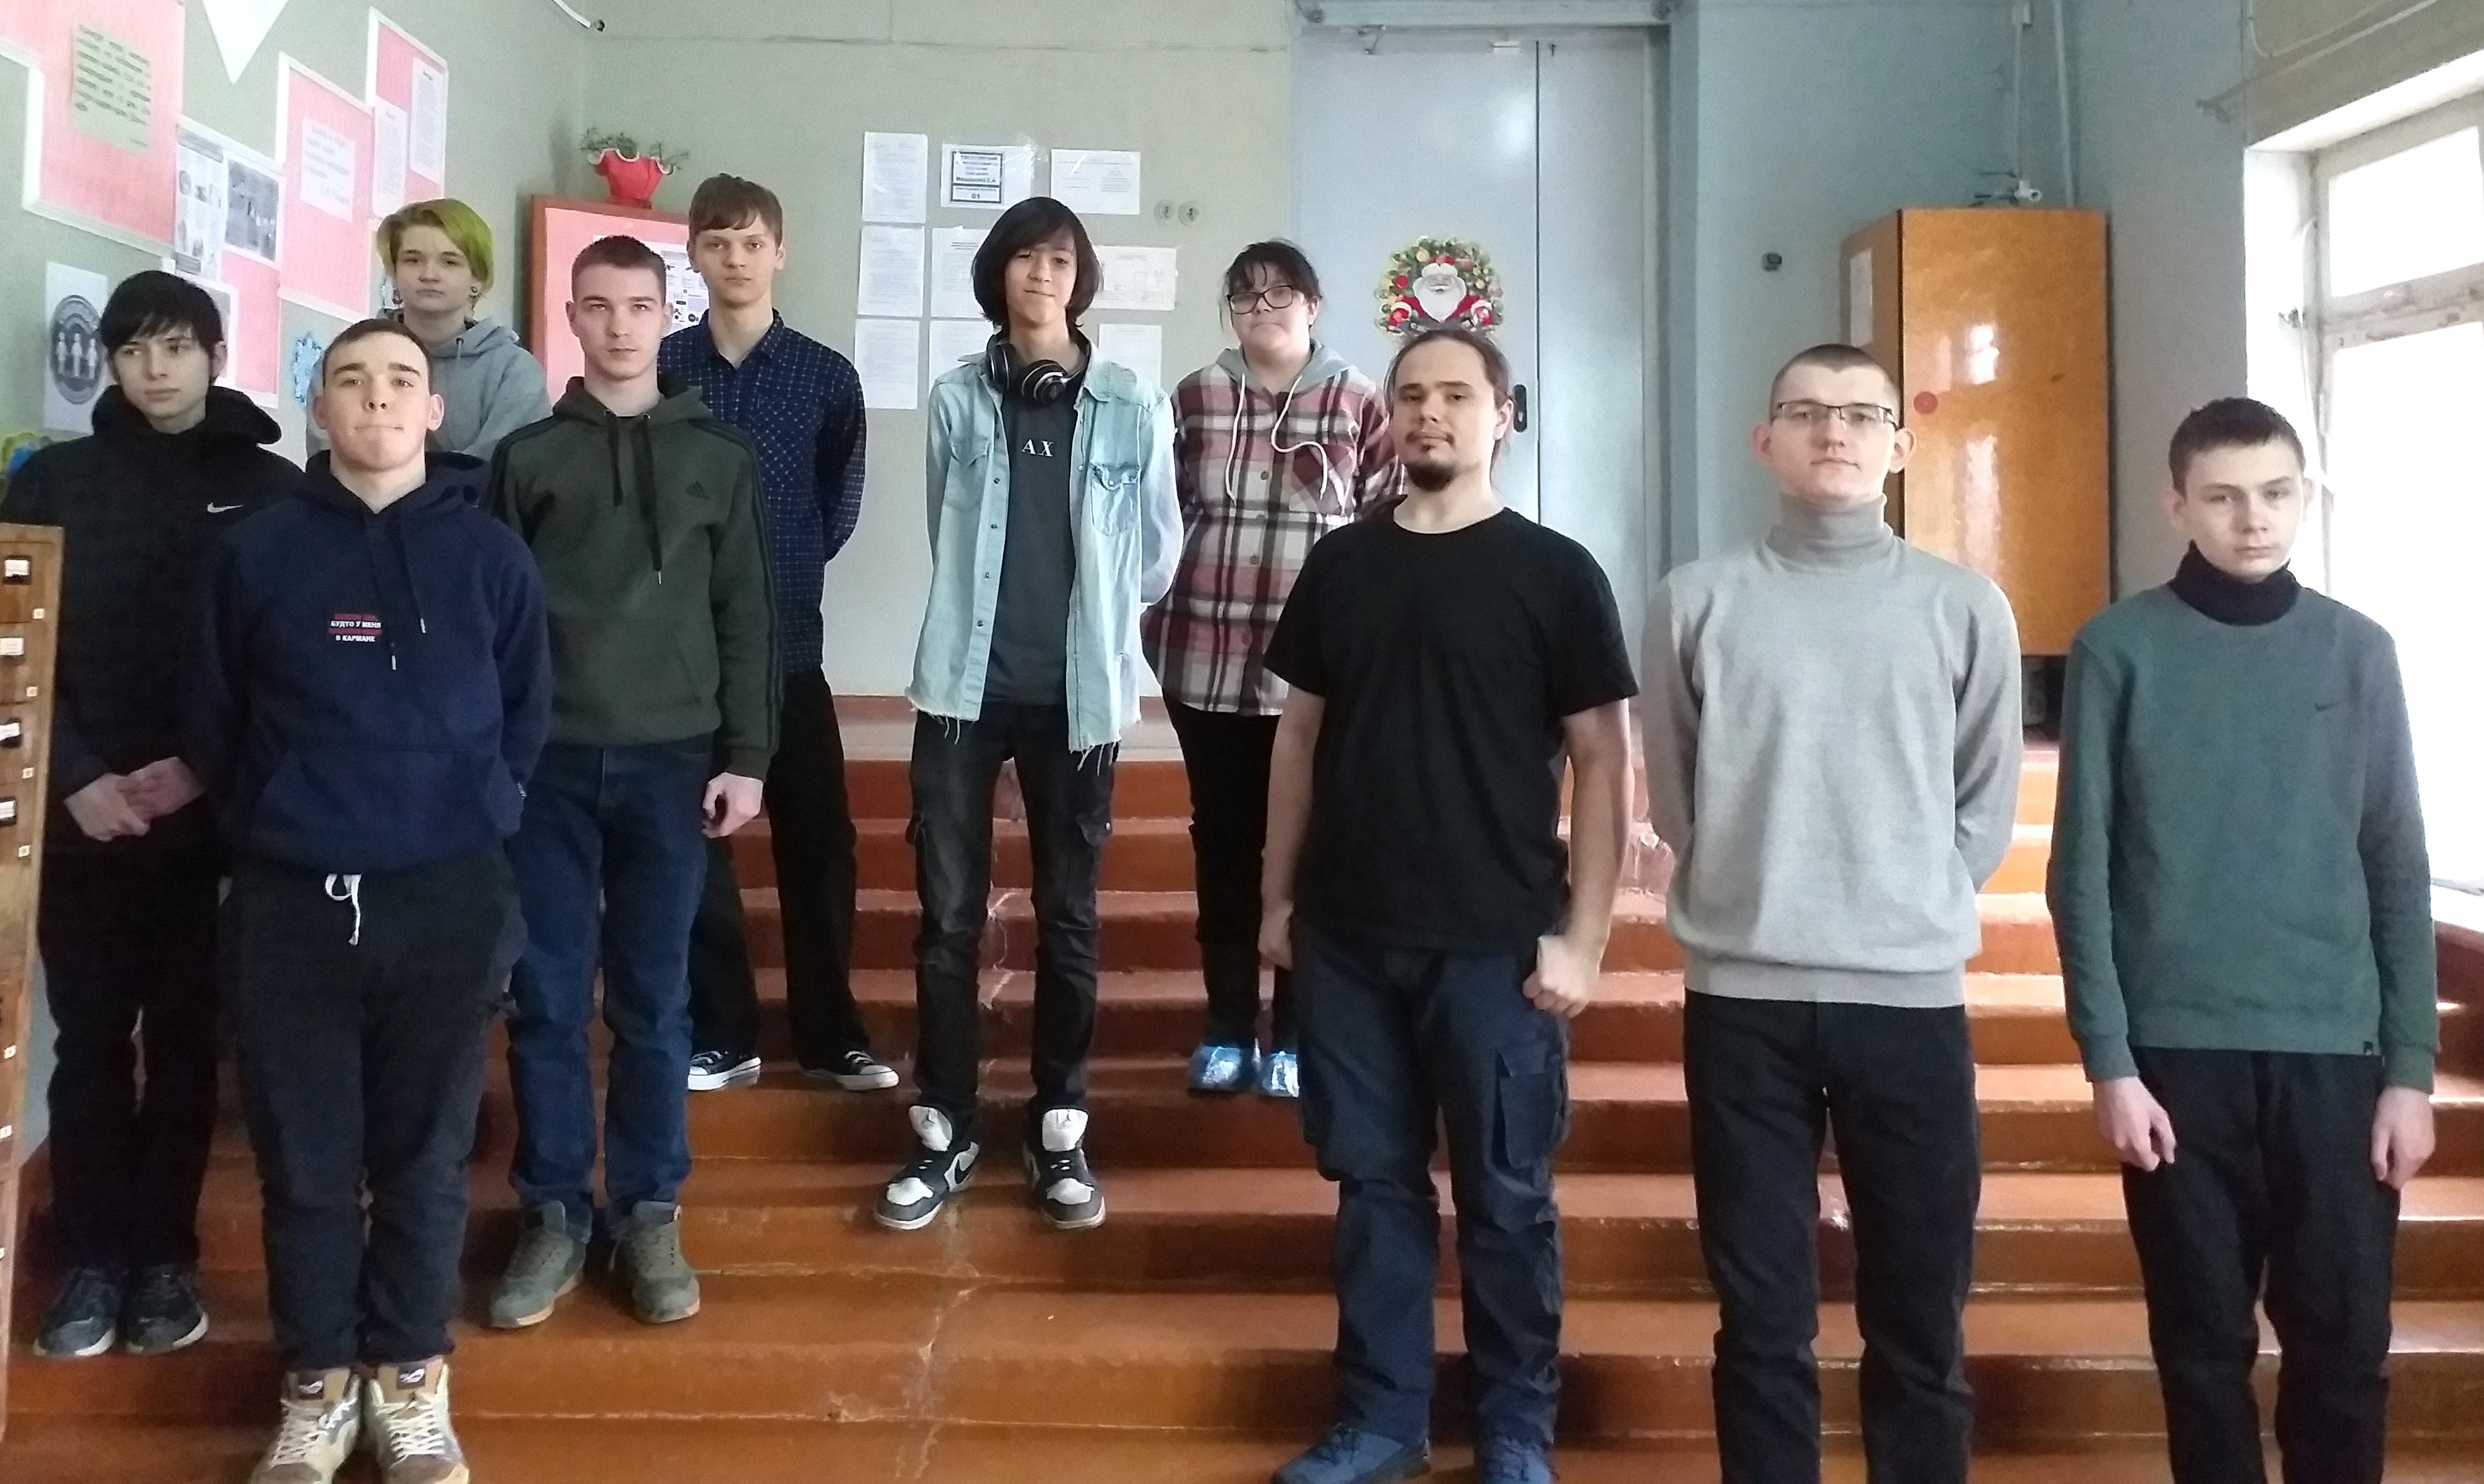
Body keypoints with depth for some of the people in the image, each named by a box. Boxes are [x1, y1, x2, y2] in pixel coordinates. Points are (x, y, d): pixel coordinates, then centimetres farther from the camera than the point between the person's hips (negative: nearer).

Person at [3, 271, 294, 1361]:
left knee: (187, 1039, 6)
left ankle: (165, 1253, 16)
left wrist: (201, 768, -10)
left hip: (214, 816, -1)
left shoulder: (272, 492, 3)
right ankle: (92, 1258, 14)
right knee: (89, 1039, 5)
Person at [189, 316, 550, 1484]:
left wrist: (472, 818, 6)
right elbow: (213, 718, 9)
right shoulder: (258, 553, 1)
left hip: (446, 897, 0)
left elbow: (525, 713, 8)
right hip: (290, 901, 0)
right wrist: (275, 824, 10)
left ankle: (409, 1376, 26)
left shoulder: (490, 556, 2)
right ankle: (318, 1381, 26)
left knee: (425, 1152, 9)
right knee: (303, 1156, 9)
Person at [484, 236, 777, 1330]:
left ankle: (649, 1214, 16)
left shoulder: (719, 457, 8)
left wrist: (746, 756, -1)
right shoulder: (527, 455, 8)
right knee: (548, 1000, 4)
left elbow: (744, 616, 5)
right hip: (548, 763, 1)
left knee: (654, 1000, 5)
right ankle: (554, 1213, 17)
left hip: (673, 762, 0)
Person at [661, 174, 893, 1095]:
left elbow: (839, 509, 9)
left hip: (788, 643, 0)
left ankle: (832, 1037, 15)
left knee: (818, 841, 3)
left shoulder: (827, 377, 3)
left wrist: (777, 571, 6)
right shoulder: (658, 368, 2)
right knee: (693, 843, 5)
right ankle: (721, 1038, 17)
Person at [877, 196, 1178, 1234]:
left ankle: (1059, 1131, 21)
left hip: (1077, 693, -1)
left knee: (1069, 916, 8)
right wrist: (994, 611, 12)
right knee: (947, 914, 4)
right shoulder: (957, 398, 3)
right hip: (965, 683, 1)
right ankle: (944, 1131, 16)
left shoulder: (1134, 407, -2)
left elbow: (1156, 554, 6)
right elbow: (947, 536, 13)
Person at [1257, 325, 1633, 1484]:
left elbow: (1602, 760, -4)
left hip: (1496, 943, -3)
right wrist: (1279, 897, 10)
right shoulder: (1340, 566, 7)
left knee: (1507, 1196, 7)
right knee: (1374, 1182, 12)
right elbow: (1300, 736, 13)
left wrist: (1581, 936, -9)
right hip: (1349, 937, 3)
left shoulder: (1556, 573, -3)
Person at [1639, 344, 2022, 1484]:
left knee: (1919, 1324, 9)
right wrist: (1752, 903, 5)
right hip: (1744, 997, 0)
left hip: (1912, 996, 1)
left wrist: (1913, 914, 4)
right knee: (1762, 1321, 8)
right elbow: (1674, 798, 8)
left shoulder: (1967, 608, 5)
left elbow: (1988, 805, 10)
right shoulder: (1696, 601, 3)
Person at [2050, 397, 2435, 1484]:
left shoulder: (2361, 652, 7)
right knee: (2205, 1344, 8)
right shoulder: (2119, 651, 0)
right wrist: (2109, 1061, -8)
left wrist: (2411, 1068, 1)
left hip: (2334, 1051, 2)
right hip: (2179, 1051, -2)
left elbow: (2399, 873, 7)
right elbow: (2082, 872, -2)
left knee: (2345, 1346, 6)